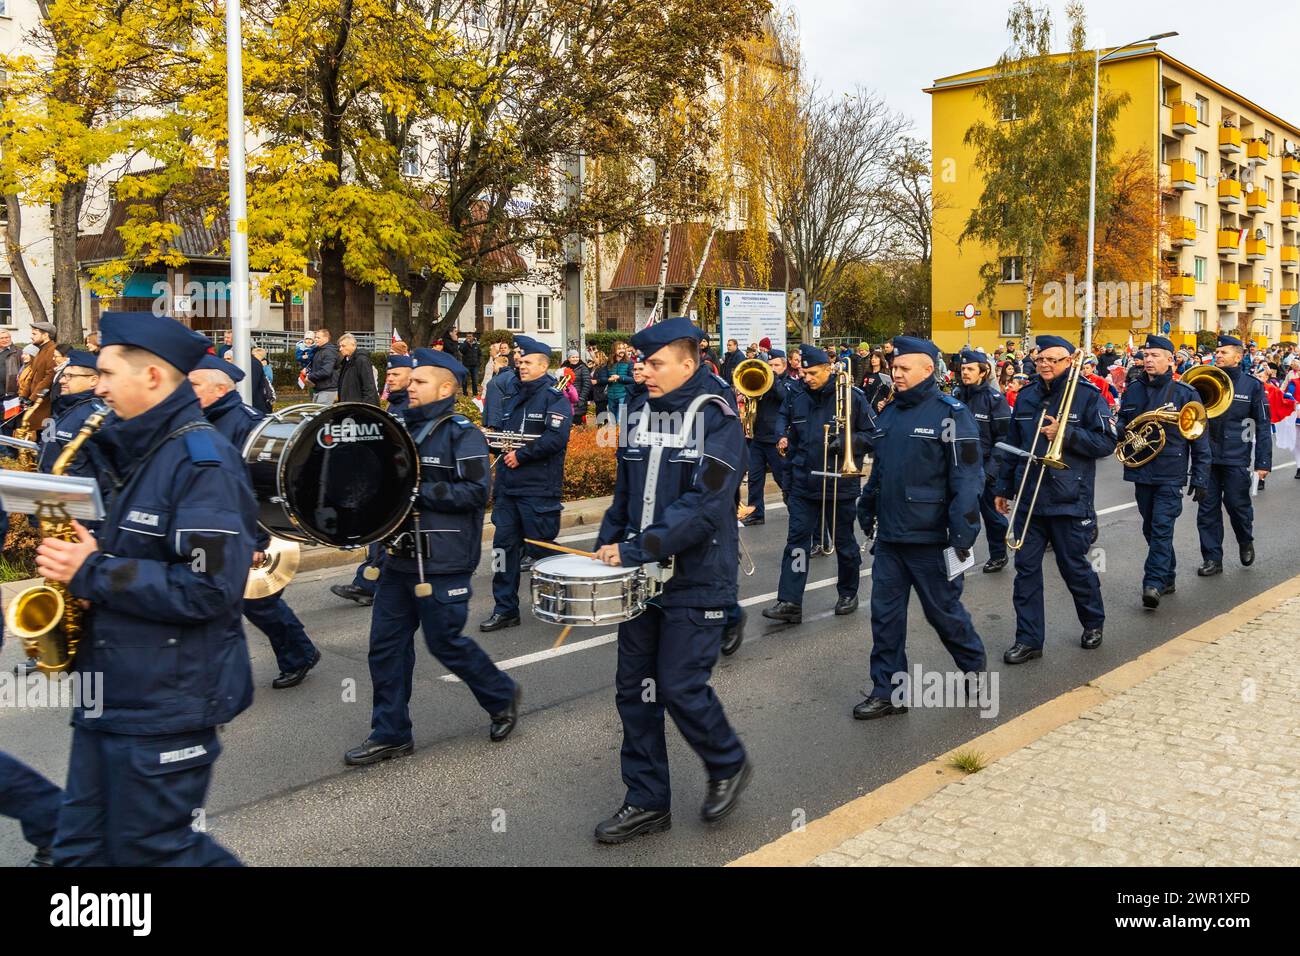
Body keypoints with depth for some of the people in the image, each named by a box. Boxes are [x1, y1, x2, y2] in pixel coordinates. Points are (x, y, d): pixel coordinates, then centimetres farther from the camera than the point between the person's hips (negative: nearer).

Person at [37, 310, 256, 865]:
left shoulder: (201, 461, -18)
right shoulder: (133, 452, 13)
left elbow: (210, 588, -26)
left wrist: (93, 574, -20)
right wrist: (74, 557, 4)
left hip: (166, 706, -9)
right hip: (109, 694, 9)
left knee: (153, 852, 3)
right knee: (82, 851, 15)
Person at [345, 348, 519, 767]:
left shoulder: (462, 435, -10)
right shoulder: (404, 429, 14)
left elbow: (476, 491, -20)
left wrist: (418, 490, -22)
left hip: (443, 563, -8)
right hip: (400, 557, 8)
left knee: (445, 641, 2)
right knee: (386, 643, 7)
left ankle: (502, 697, 27)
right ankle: (390, 734, 18)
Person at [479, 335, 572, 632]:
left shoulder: (554, 398, -7)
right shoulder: (511, 394, 16)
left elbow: (556, 438, -20)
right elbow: (499, 429, 29)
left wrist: (521, 455, -16)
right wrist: (490, 432, 6)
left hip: (539, 488, -7)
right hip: (507, 485, 7)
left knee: (541, 549, 0)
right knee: (504, 545, 6)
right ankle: (505, 609, 14)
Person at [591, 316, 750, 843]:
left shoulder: (717, 418, -12)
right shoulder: (640, 412, 8)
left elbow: (705, 502, -23)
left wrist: (638, 549, -26)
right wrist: (607, 546, 4)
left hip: (695, 582, -6)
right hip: (642, 577, 7)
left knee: (681, 687, -4)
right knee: (634, 687, 8)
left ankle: (728, 765, 26)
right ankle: (647, 801, 22)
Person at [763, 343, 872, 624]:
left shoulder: (852, 397, -7)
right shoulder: (796, 398, 6)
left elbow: (872, 435, -4)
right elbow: (785, 423, 23)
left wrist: (847, 441, -19)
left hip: (839, 484, -3)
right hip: (803, 483, 3)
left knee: (844, 541, 11)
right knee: (797, 540, -4)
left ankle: (848, 593, 30)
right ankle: (789, 602, -6)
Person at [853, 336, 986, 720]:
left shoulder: (950, 414, -12)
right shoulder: (889, 413, 11)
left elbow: (967, 478, -15)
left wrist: (962, 535, -20)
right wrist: (867, 512, 18)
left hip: (930, 537, -6)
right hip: (889, 537, 7)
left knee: (943, 611, 9)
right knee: (885, 613, 6)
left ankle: (975, 667, 34)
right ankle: (889, 692, 16)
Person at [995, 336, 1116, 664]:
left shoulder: (1088, 394, -6)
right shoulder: (1027, 395, 9)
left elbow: (1107, 442, -10)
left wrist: (1066, 434, -22)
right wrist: (1004, 488, 15)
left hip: (1069, 500, -4)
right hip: (1028, 498, 4)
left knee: (1075, 567, 9)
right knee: (1026, 569, 3)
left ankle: (1093, 622, 34)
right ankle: (1029, 639, 11)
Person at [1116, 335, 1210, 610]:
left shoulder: (1185, 393, -5)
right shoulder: (1133, 390, 7)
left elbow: (1200, 439, -2)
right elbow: (1121, 423, 20)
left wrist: (1200, 478, -4)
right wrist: (1123, 430, -6)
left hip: (1172, 473, -5)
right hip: (1141, 471, 5)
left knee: (1162, 527, -12)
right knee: (1151, 528, 13)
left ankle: (1154, 583, -15)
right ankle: (1168, 578, 27)